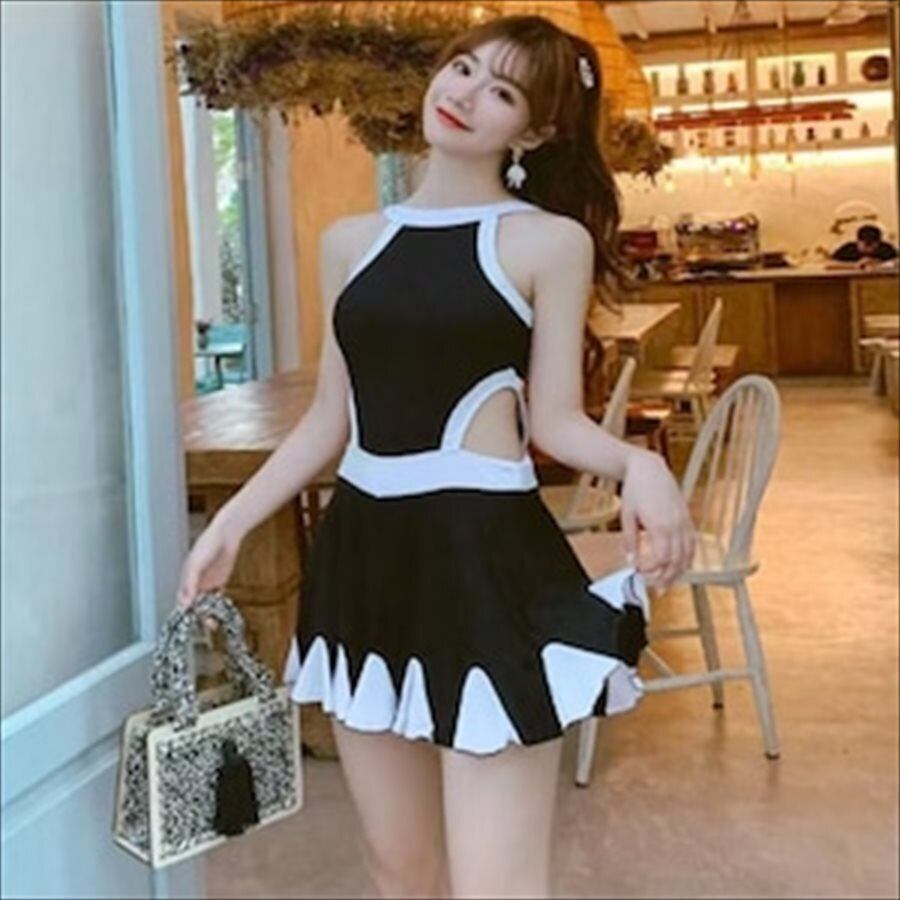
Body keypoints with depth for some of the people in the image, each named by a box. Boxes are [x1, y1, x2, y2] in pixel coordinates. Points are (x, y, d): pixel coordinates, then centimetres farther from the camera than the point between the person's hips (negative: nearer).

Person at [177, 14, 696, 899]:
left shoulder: (550, 240, -2)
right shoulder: (351, 241, 11)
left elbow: (555, 419, -3)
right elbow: (331, 416, 14)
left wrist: (639, 466, -22)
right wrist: (231, 521, 11)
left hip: (485, 552, -5)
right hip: (363, 551, 5)